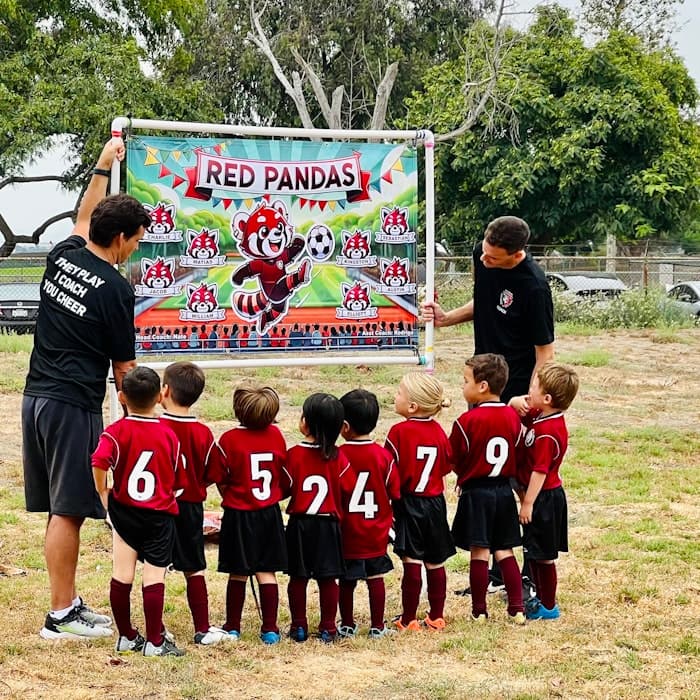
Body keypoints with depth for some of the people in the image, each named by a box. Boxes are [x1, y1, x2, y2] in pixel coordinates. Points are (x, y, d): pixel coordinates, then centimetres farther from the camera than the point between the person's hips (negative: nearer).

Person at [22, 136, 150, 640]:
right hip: (74, 406, -8)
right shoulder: (115, 288, -12)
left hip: (37, 397, 8)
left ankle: (70, 603, 20)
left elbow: (83, 220, 31)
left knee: (62, 509, 13)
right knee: (68, 511, -3)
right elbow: (123, 366, -6)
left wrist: (102, 168, 40)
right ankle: (61, 616, 1)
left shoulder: (62, 257, 7)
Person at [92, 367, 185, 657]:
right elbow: (178, 481, 5)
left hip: (124, 511, 0)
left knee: (122, 575, 8)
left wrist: (103, 494, -11)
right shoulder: (169, 435, -1)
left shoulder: (116, 431, -7)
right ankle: (154, 641, 4)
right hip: (161, 515, 0)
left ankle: (127, 637, 16)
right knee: (154, 577, 1)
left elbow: (99, 462, -25)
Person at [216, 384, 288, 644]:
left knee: (238, 574, 8)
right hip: (270, 513, 2)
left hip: (238, 515, -2)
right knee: (267, 572, 6)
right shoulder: (276, 435, -2)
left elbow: (221, 480, -6)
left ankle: (232, 628, 17)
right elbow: (284, 472, 8)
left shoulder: (229, 439, -13)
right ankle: (270, 629, 5)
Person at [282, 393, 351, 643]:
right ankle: (328, 628, 9)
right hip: (329, 524, 1)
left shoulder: (294, 454, -10)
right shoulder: (337, 456, -6)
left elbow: (284, 488, -6)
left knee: (298, 578, 9)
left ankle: (299, 627, 12)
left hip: (300, 522, -1)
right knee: (328, 578, 6)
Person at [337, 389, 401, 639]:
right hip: (376, 531, 1)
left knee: (346, 579, 10)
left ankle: (347, 625, 19)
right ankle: (377, 626, 13)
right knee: (375, 577, 8)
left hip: (346, 531, -1)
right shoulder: (383, 455, -7)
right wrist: (388, 515, 15)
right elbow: (395, 493, -2)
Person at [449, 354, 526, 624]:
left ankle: (479, 611, 7)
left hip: (476, 492, -5)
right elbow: (516, 453, 9)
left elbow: (453, 461, -7)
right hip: (504, 490, 5)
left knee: (479, 552, 1)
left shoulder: (467, 420, -15)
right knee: (504, 551, 12)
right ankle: (517, 608, 9)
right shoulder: (513, 416, 1)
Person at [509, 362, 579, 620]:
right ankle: (542, 598, 29)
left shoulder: (547, 432, -25)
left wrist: (528, 503, -20)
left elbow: (540, 471, -24)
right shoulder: (541, 416, 2)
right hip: (547, 495, 10)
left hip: (544, 498, -10)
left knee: (543, 555, 2)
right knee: (535, 553, 18)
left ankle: (548, 606, 13)